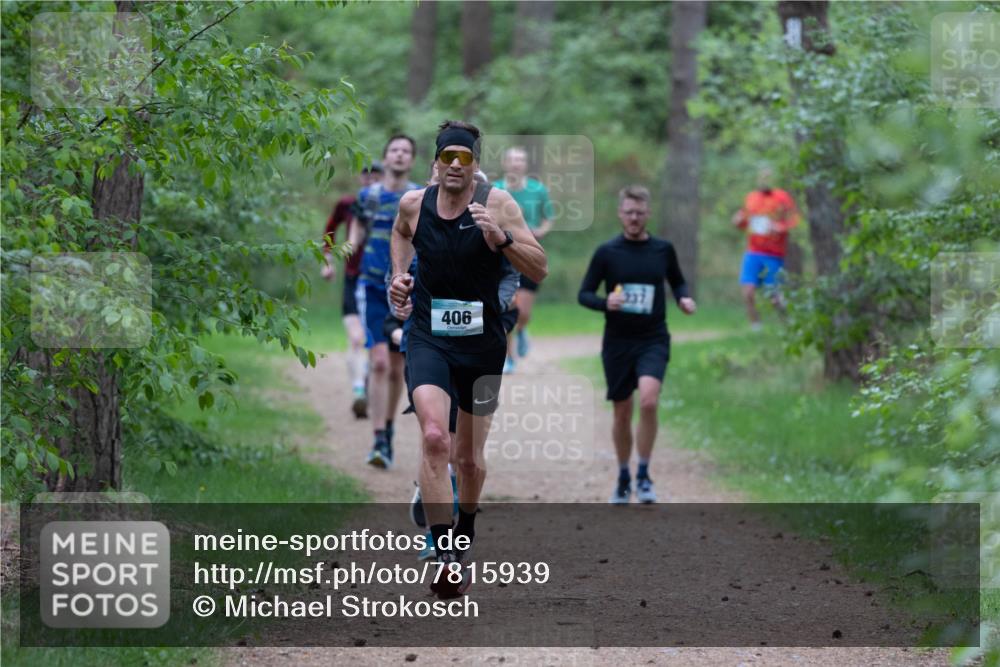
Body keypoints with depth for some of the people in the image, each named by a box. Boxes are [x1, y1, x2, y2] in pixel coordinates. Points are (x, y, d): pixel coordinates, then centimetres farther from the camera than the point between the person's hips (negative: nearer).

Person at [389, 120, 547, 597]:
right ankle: (445, 559, -29)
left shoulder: (498, 205, -9)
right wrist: (399, 274, 10)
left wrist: (501, 238, -26)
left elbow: (540, 270, -12)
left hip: (482, 344, 0)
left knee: (470, 458, 14)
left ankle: (465, 533, 45)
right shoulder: (413, 204, -2)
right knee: (434, 438, -25)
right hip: (428, 339, 0)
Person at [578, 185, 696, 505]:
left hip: (653, 340, 0)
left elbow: (678, 282, 20)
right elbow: (584, 294, 1)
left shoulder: (663, 249, 4)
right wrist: (605, 302, -19)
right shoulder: (606, 252, -1)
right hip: (617, 343, 0)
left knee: (648, 401, -23)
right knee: (622, 413, 7)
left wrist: (683, 299, -1)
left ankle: (644, 475, -9)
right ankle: (623, 478, 28)